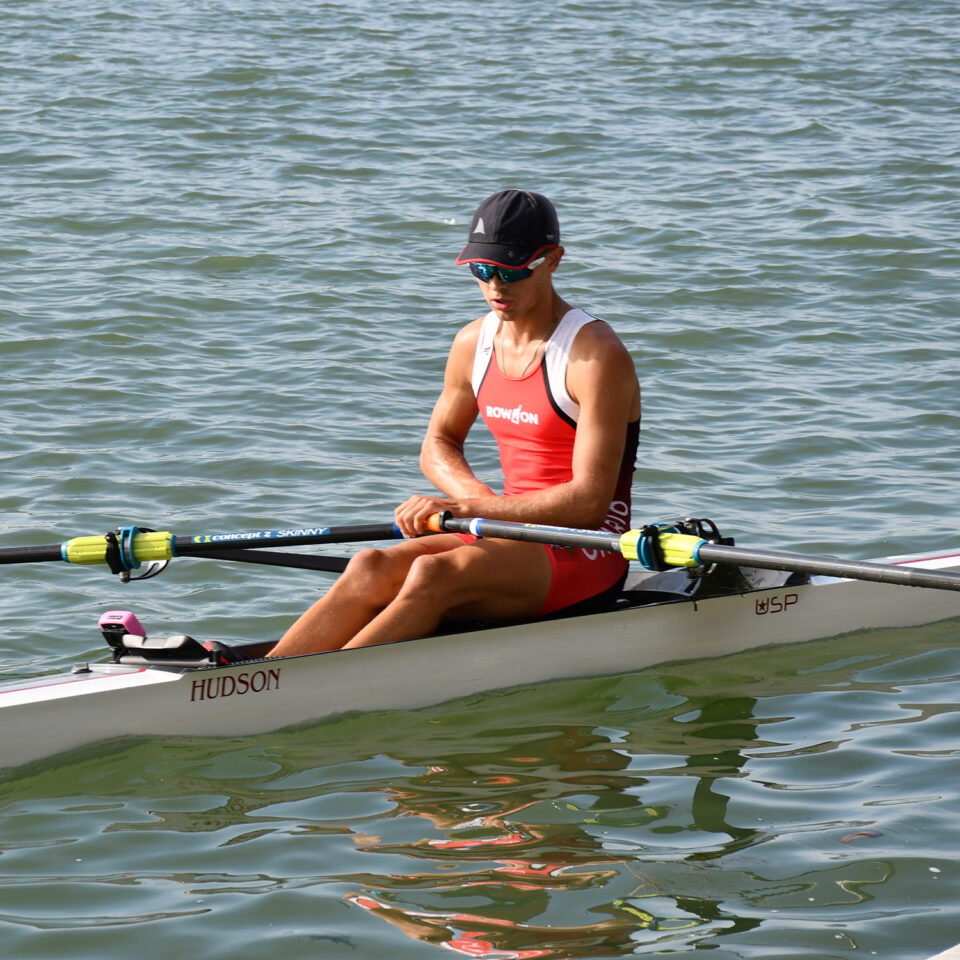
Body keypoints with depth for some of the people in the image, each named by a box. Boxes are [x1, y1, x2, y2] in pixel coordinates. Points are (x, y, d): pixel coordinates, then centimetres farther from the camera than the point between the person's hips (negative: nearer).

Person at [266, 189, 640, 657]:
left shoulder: (596, 356, -15)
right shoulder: (474, 344, 7)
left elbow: (589, 501, -20)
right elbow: (438, 445, 21)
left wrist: (464, 509, -21)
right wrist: (486, 503, -2)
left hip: (588, 554, -7)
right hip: (517, 534, 7)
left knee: (433, 575, -31)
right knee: (373, 569, -18)